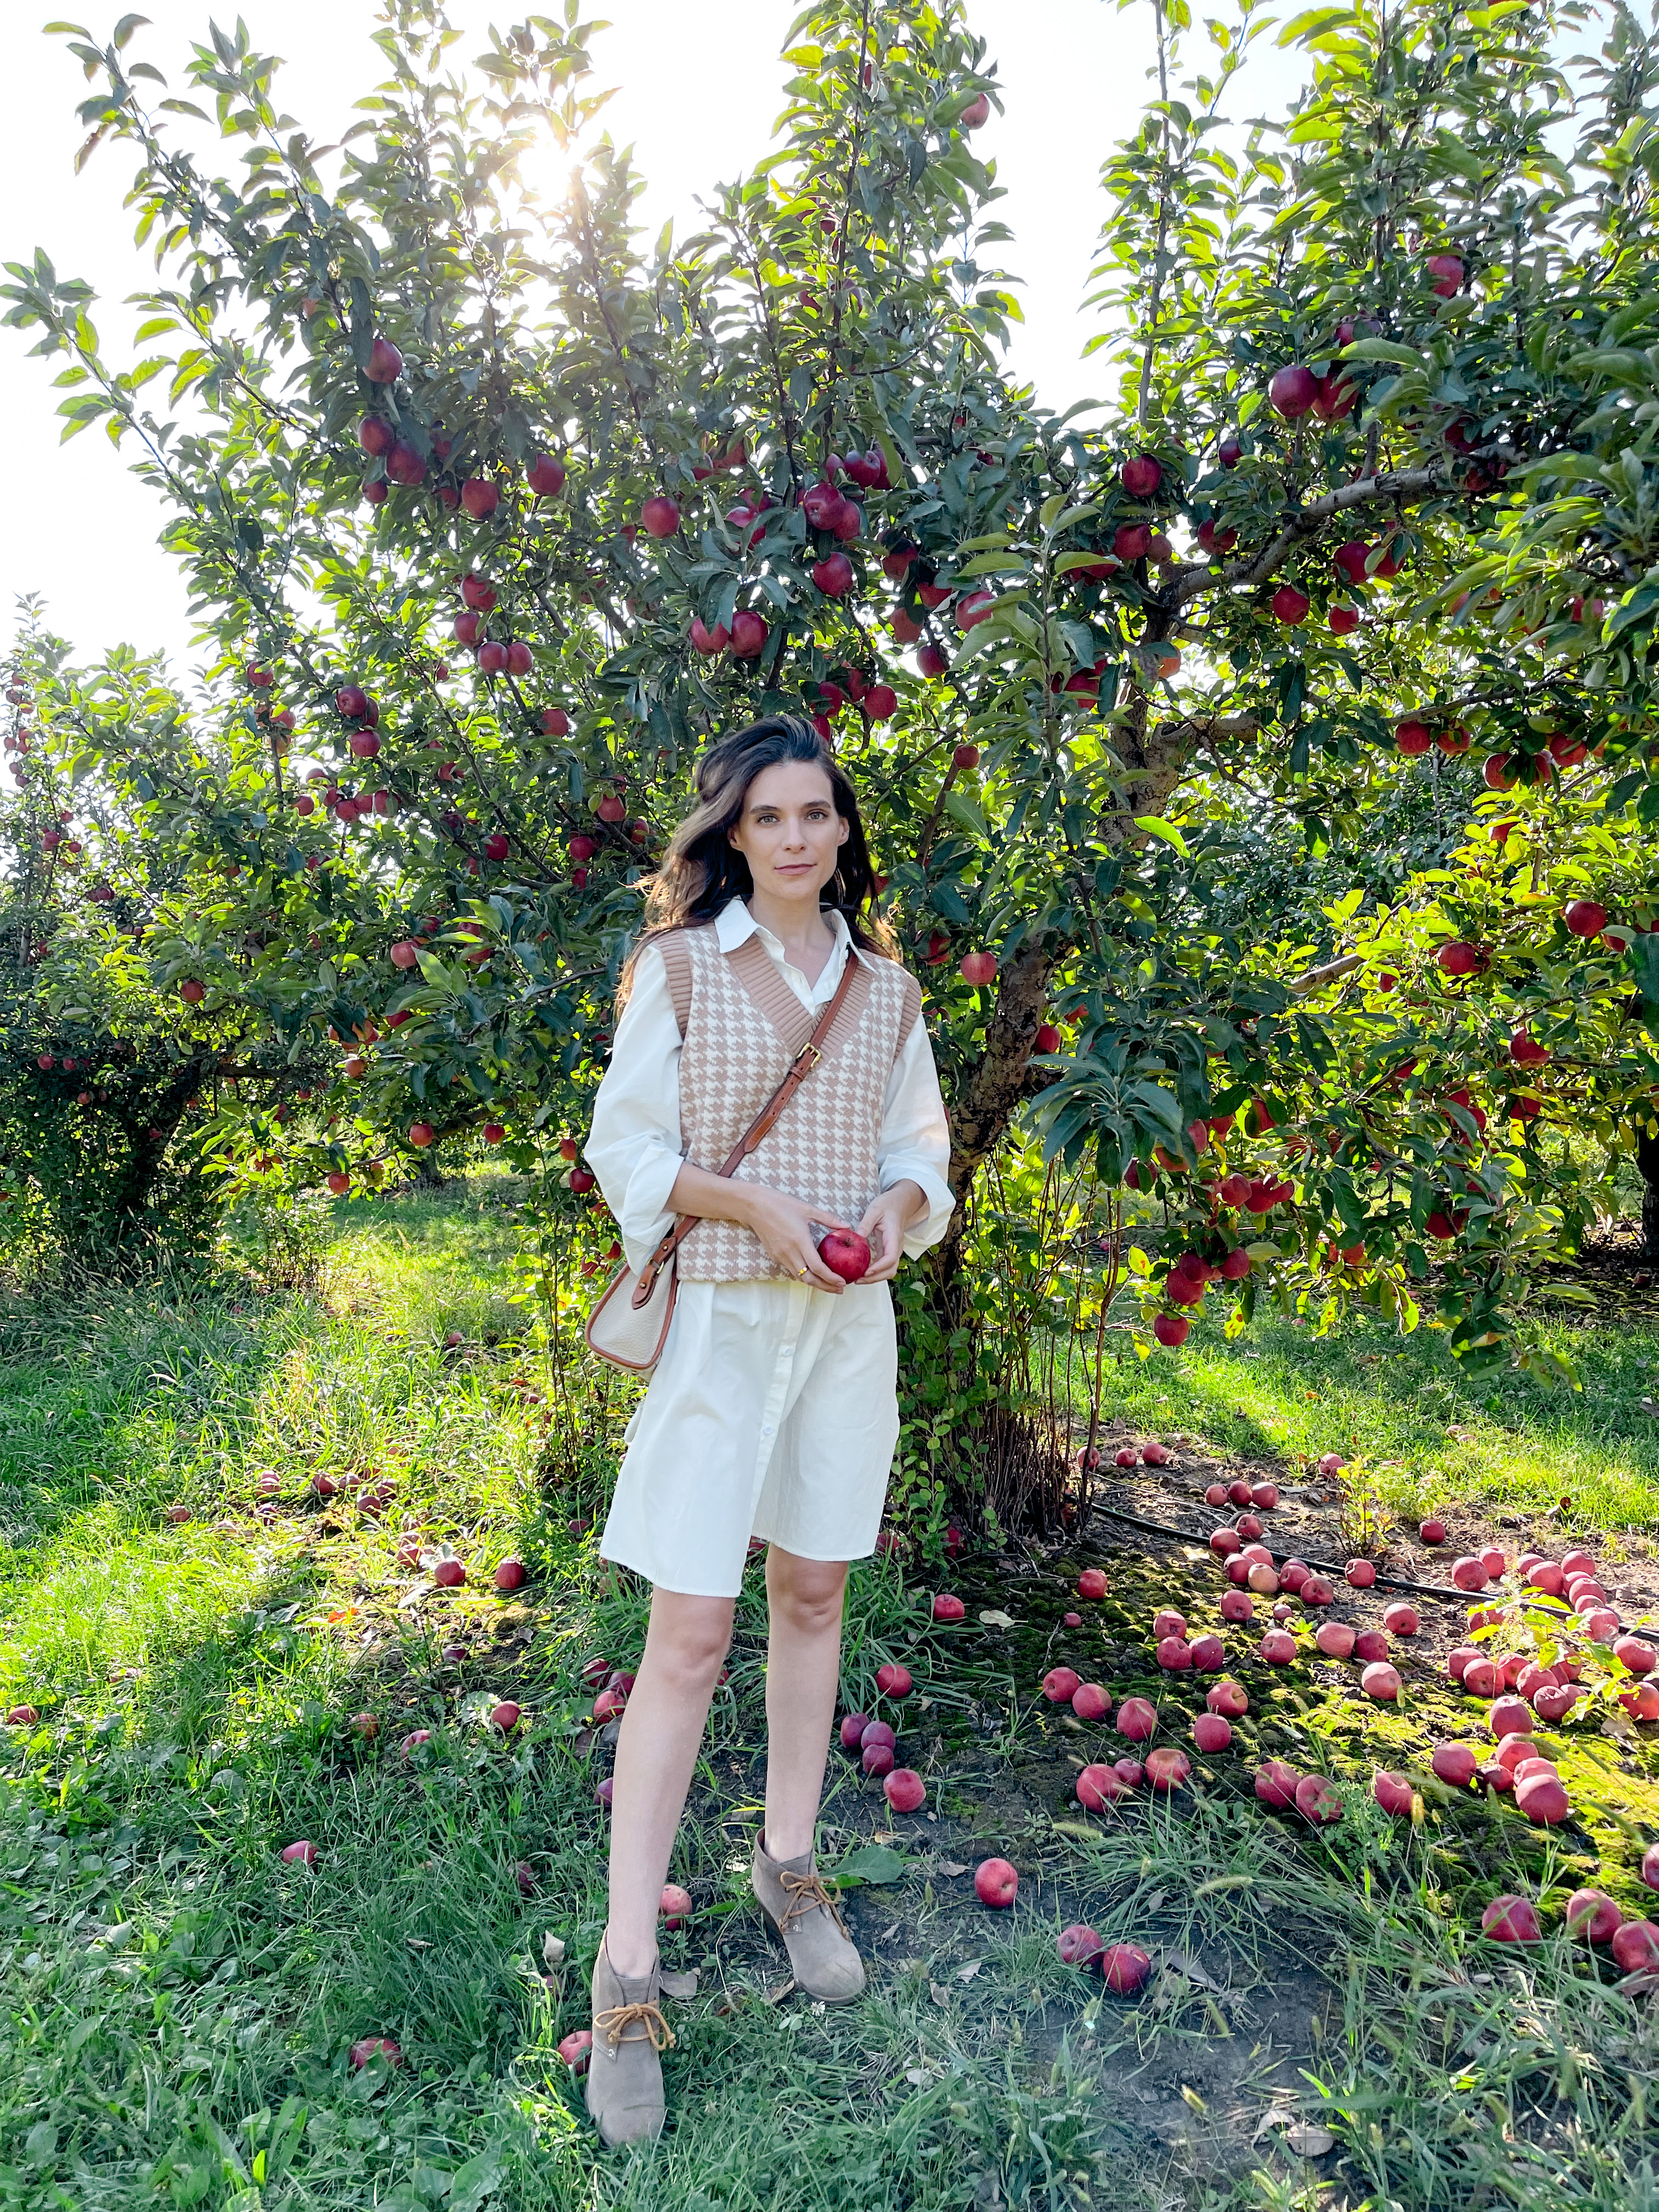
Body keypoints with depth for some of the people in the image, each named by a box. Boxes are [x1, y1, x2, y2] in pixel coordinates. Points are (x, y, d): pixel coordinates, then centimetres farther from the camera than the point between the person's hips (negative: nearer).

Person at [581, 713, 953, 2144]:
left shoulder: (887, 989, 8)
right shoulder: (678, 966, -3)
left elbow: (919, 1148, 14)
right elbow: (625, 1151, -4)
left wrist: (897, 1210, -8)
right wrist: (758, 1208, -18)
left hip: (849, 1327, 4)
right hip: (717, 1321, -4)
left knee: (813, 1595, 15)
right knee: (691, 1638, -4)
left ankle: (790, 1867, 36)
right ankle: (627, 1976, 10)